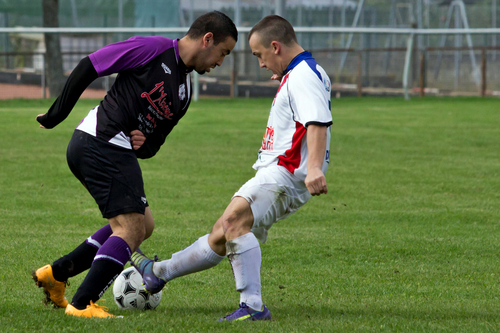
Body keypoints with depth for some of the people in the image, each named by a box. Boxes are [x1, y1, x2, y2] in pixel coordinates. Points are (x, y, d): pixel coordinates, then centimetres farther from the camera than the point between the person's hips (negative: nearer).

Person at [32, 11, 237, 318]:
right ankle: (82, 304, -13)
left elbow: (156, 142, 20)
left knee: (143, 225, 16)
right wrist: (57, 115, -4)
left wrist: (144, 145, -5)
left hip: (117, 152, 10)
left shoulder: (184, 92, 18)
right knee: (131, 228, -13)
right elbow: (87, 68, -8)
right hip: (101, 143, -10)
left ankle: (57, 273, 18)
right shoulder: (153, 49, -9)